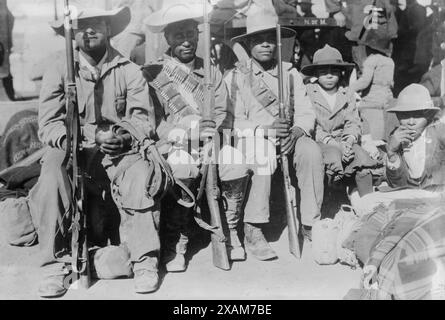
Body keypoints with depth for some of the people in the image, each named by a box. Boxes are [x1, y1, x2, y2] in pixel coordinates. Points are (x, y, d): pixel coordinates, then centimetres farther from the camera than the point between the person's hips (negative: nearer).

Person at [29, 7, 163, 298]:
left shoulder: (129, 71, 6)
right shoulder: (59, 71, 6)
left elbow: (144, 120, -1)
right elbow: (48, 125, -1)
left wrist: (123, 138, -22)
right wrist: (69, 138, -23)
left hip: (119, 151, 0)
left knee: (140, 177, -31)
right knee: (50, 179, -30)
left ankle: (145, 260, -18)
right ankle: (56, 263, -16)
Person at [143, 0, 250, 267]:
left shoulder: (211, 72, 19)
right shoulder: (153, 74, 7)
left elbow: (225, 112, 9)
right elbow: (152, 122, -3)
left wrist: (215, 128, -13)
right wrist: (188, 132, -18)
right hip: (175, 146, -3)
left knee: (237, 166, -25)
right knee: (179, 171, -34)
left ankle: (229, 230, 0)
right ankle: (177, 242, -14)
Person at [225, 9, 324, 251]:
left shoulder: (291, 74, 13)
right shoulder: (235, 77, 3)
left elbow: (305, 113, 4)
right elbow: (234, 121, -6)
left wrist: (296, 131, -19)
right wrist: (266, 129, -24)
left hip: (288, 138, 3)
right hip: (250, 138, -3)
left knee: (311, 151, -29)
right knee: (263, 155, -36)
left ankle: (310, 223, -20)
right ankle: (252, 230, -31)